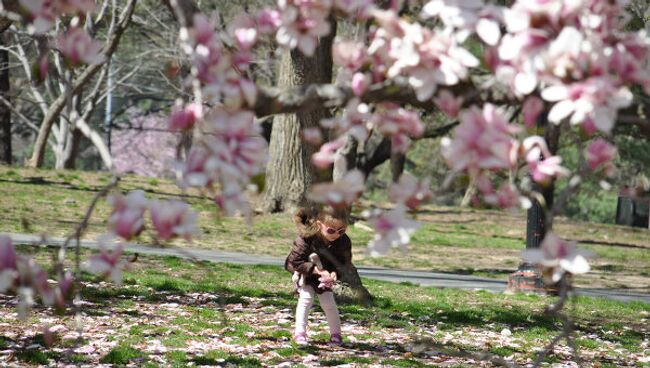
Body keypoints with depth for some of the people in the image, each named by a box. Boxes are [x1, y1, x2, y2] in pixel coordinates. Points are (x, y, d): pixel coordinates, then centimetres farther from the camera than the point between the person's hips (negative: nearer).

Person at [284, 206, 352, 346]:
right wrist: (316, 270, -37)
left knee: (329, 303, 0)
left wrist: (335, 273, -35)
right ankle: (300, 333, -14)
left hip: (325, 275, 3)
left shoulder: (344, 242, -24)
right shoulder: (306, 237, -34)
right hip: (303, 273, -3)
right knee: (306, 298, -18)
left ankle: (336, 334, 15)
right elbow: (295, 261, -30)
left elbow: (344, 263, -13)